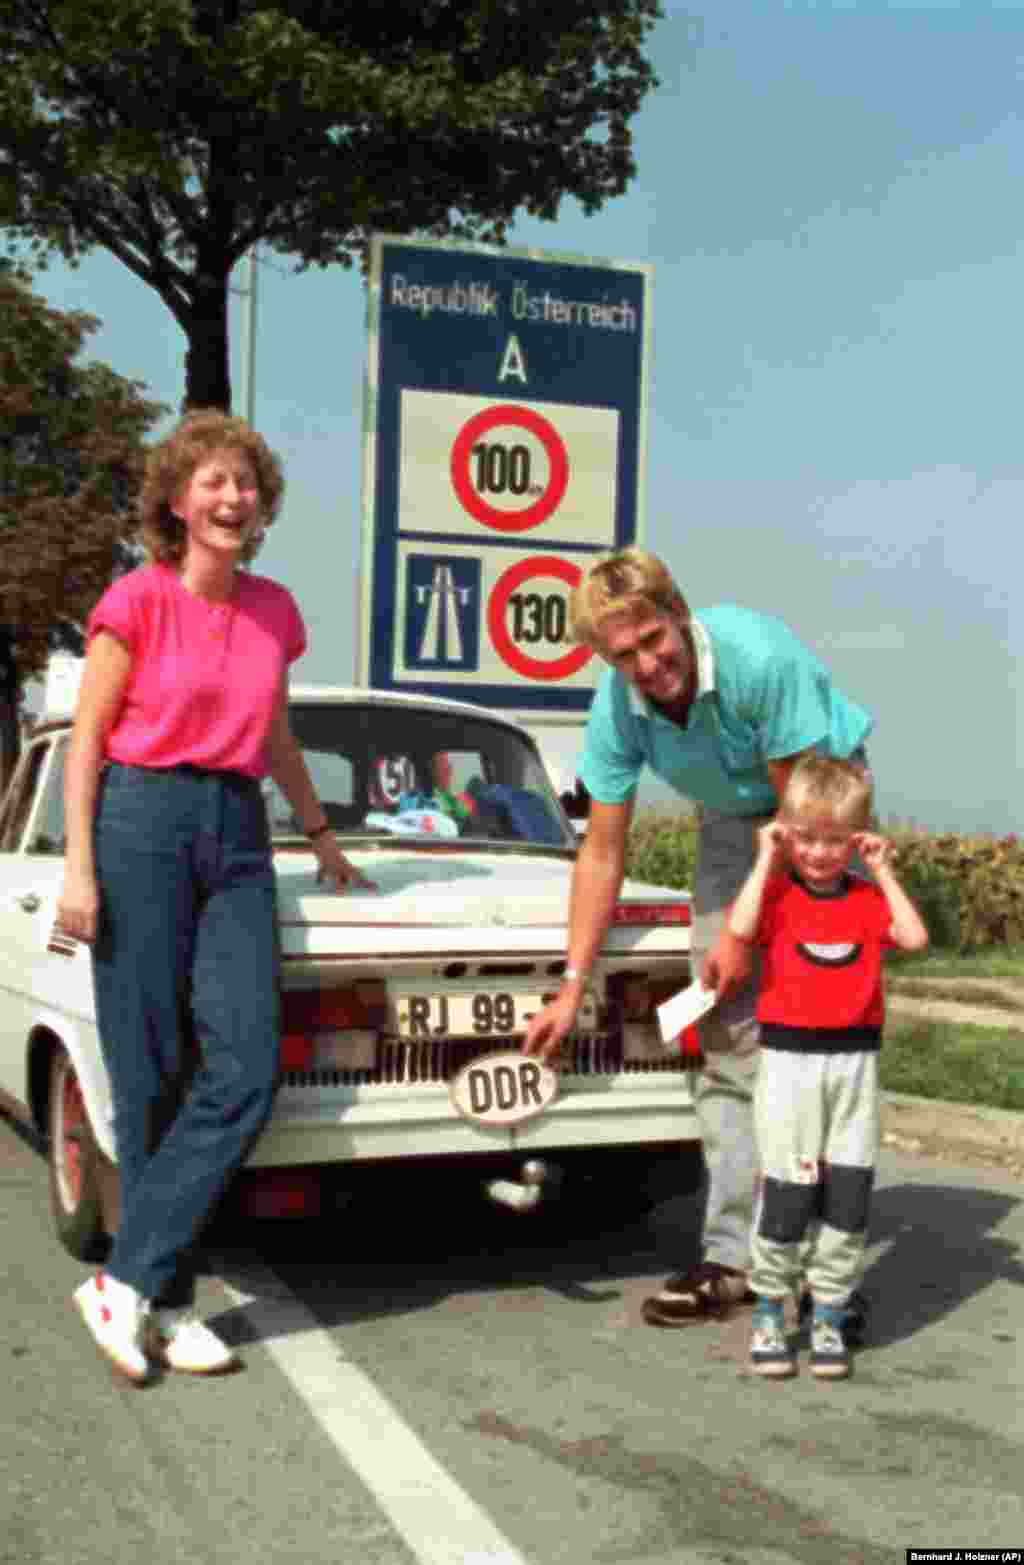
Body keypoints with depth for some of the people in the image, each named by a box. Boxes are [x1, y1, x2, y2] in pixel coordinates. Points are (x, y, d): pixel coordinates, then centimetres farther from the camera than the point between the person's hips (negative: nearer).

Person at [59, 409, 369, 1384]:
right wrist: (79, 867, -9)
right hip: (141, 819, -5)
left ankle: (128, 1281, -1)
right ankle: (166, 1302, 8)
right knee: (150, 1077, -3)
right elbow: (86, 737, -2)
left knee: (247, 1073, -8)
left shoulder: (273, 610, 12)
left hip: (237, 833, 5)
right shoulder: (137, 601, -2)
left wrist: (319, 834, 30)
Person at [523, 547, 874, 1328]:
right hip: (733, 820, 5)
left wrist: (747, 931, -17)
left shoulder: (760, 656, -33)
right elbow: (602, 852, -8)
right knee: (727, 1039, -2)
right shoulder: (617, 708, -17)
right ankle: (735, 1255, 4)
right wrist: (573, 988, -8)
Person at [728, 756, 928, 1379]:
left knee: (848, 1196, 4)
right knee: (786, 1194, 1)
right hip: (789, 1059, -3)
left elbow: (914, 937, -10)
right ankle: (769, 1314, 16)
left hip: (855, 1060, 3)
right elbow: (740, 928, -22)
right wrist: (766, 860, -15)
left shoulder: (867, 898, 7)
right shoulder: (776, 891, -1)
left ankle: (829, 1317, 17)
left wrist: (884, 871, -5)